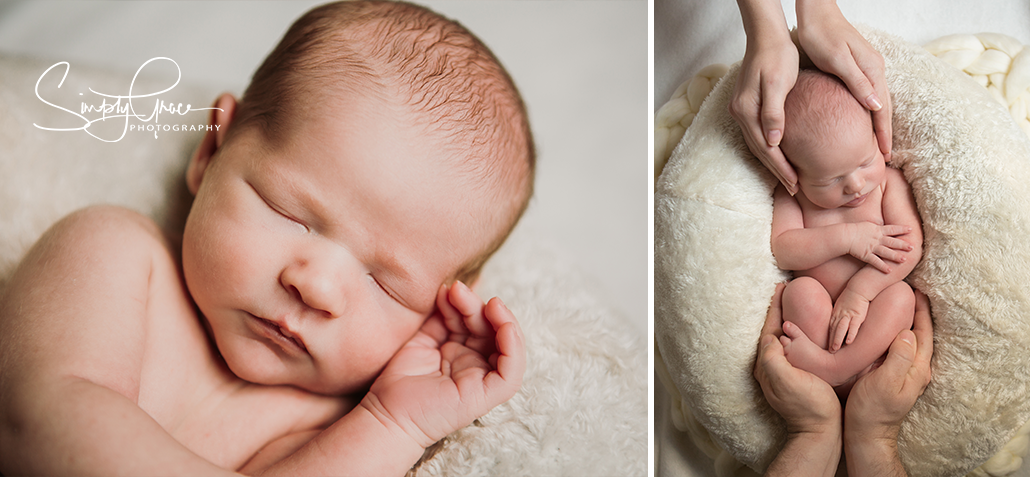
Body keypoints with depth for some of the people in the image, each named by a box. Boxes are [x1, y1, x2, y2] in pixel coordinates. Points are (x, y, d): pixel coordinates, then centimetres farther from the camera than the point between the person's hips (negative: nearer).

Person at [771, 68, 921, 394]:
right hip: (818, 316, 0)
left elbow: (909, 245, -12)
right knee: (802, 290, -28)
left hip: (875, 313, 0)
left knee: (900, 294, -29)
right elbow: (781, 251, -13)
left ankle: (833, 366, -38)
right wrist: (846, 237, -21)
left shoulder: (889, 183, -2)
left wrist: (858, 290, -22)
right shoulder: (790, 197, -2)